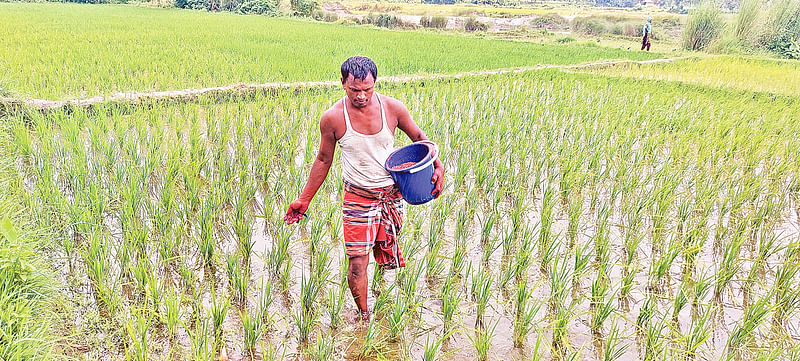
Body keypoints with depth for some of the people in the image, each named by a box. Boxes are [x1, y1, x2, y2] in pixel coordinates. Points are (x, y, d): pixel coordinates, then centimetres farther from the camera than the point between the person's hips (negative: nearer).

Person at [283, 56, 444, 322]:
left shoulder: (392, 108, -9)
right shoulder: (332, 118, -11)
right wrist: (304, 199, 6)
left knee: (388, 257, 12)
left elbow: (418, 137, 7)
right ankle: (363, 315, 21)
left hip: (392, 193, 2)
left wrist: (436, 164, -10)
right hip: (358, 197, -2)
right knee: (358, 264, -3)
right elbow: (323, 160, 3)